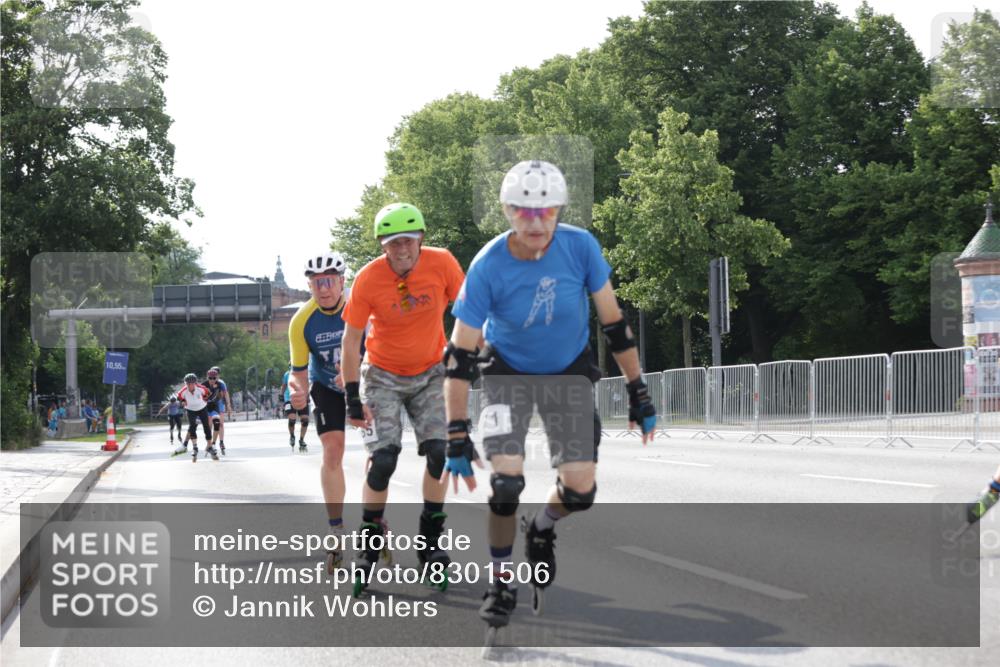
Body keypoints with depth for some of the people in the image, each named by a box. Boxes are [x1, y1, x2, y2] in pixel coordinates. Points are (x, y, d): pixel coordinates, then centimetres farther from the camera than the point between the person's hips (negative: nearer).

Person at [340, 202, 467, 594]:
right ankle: (369, 545, 5)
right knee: (382, 459, -13)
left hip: (430, 373, 2)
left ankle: (430, 542, 7)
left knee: (440, 451, -10)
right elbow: (351, 341, -13)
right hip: (383, 376, -2)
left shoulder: (442, 264, -17)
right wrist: (353, 398, -14)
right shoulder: (368, 279, -21)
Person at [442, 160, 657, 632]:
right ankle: (501, 583, 4)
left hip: (569, 372, 2)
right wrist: (456, 438, -24)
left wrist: (638, 394, -7)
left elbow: (613, 321, -10)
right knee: (506, 481, -19)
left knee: (580, 489, -8)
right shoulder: (488, 267, -26)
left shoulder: (580, 247, -22)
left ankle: (541, 529, 27)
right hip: (508, 372, -2)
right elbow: (460, 355, -22)